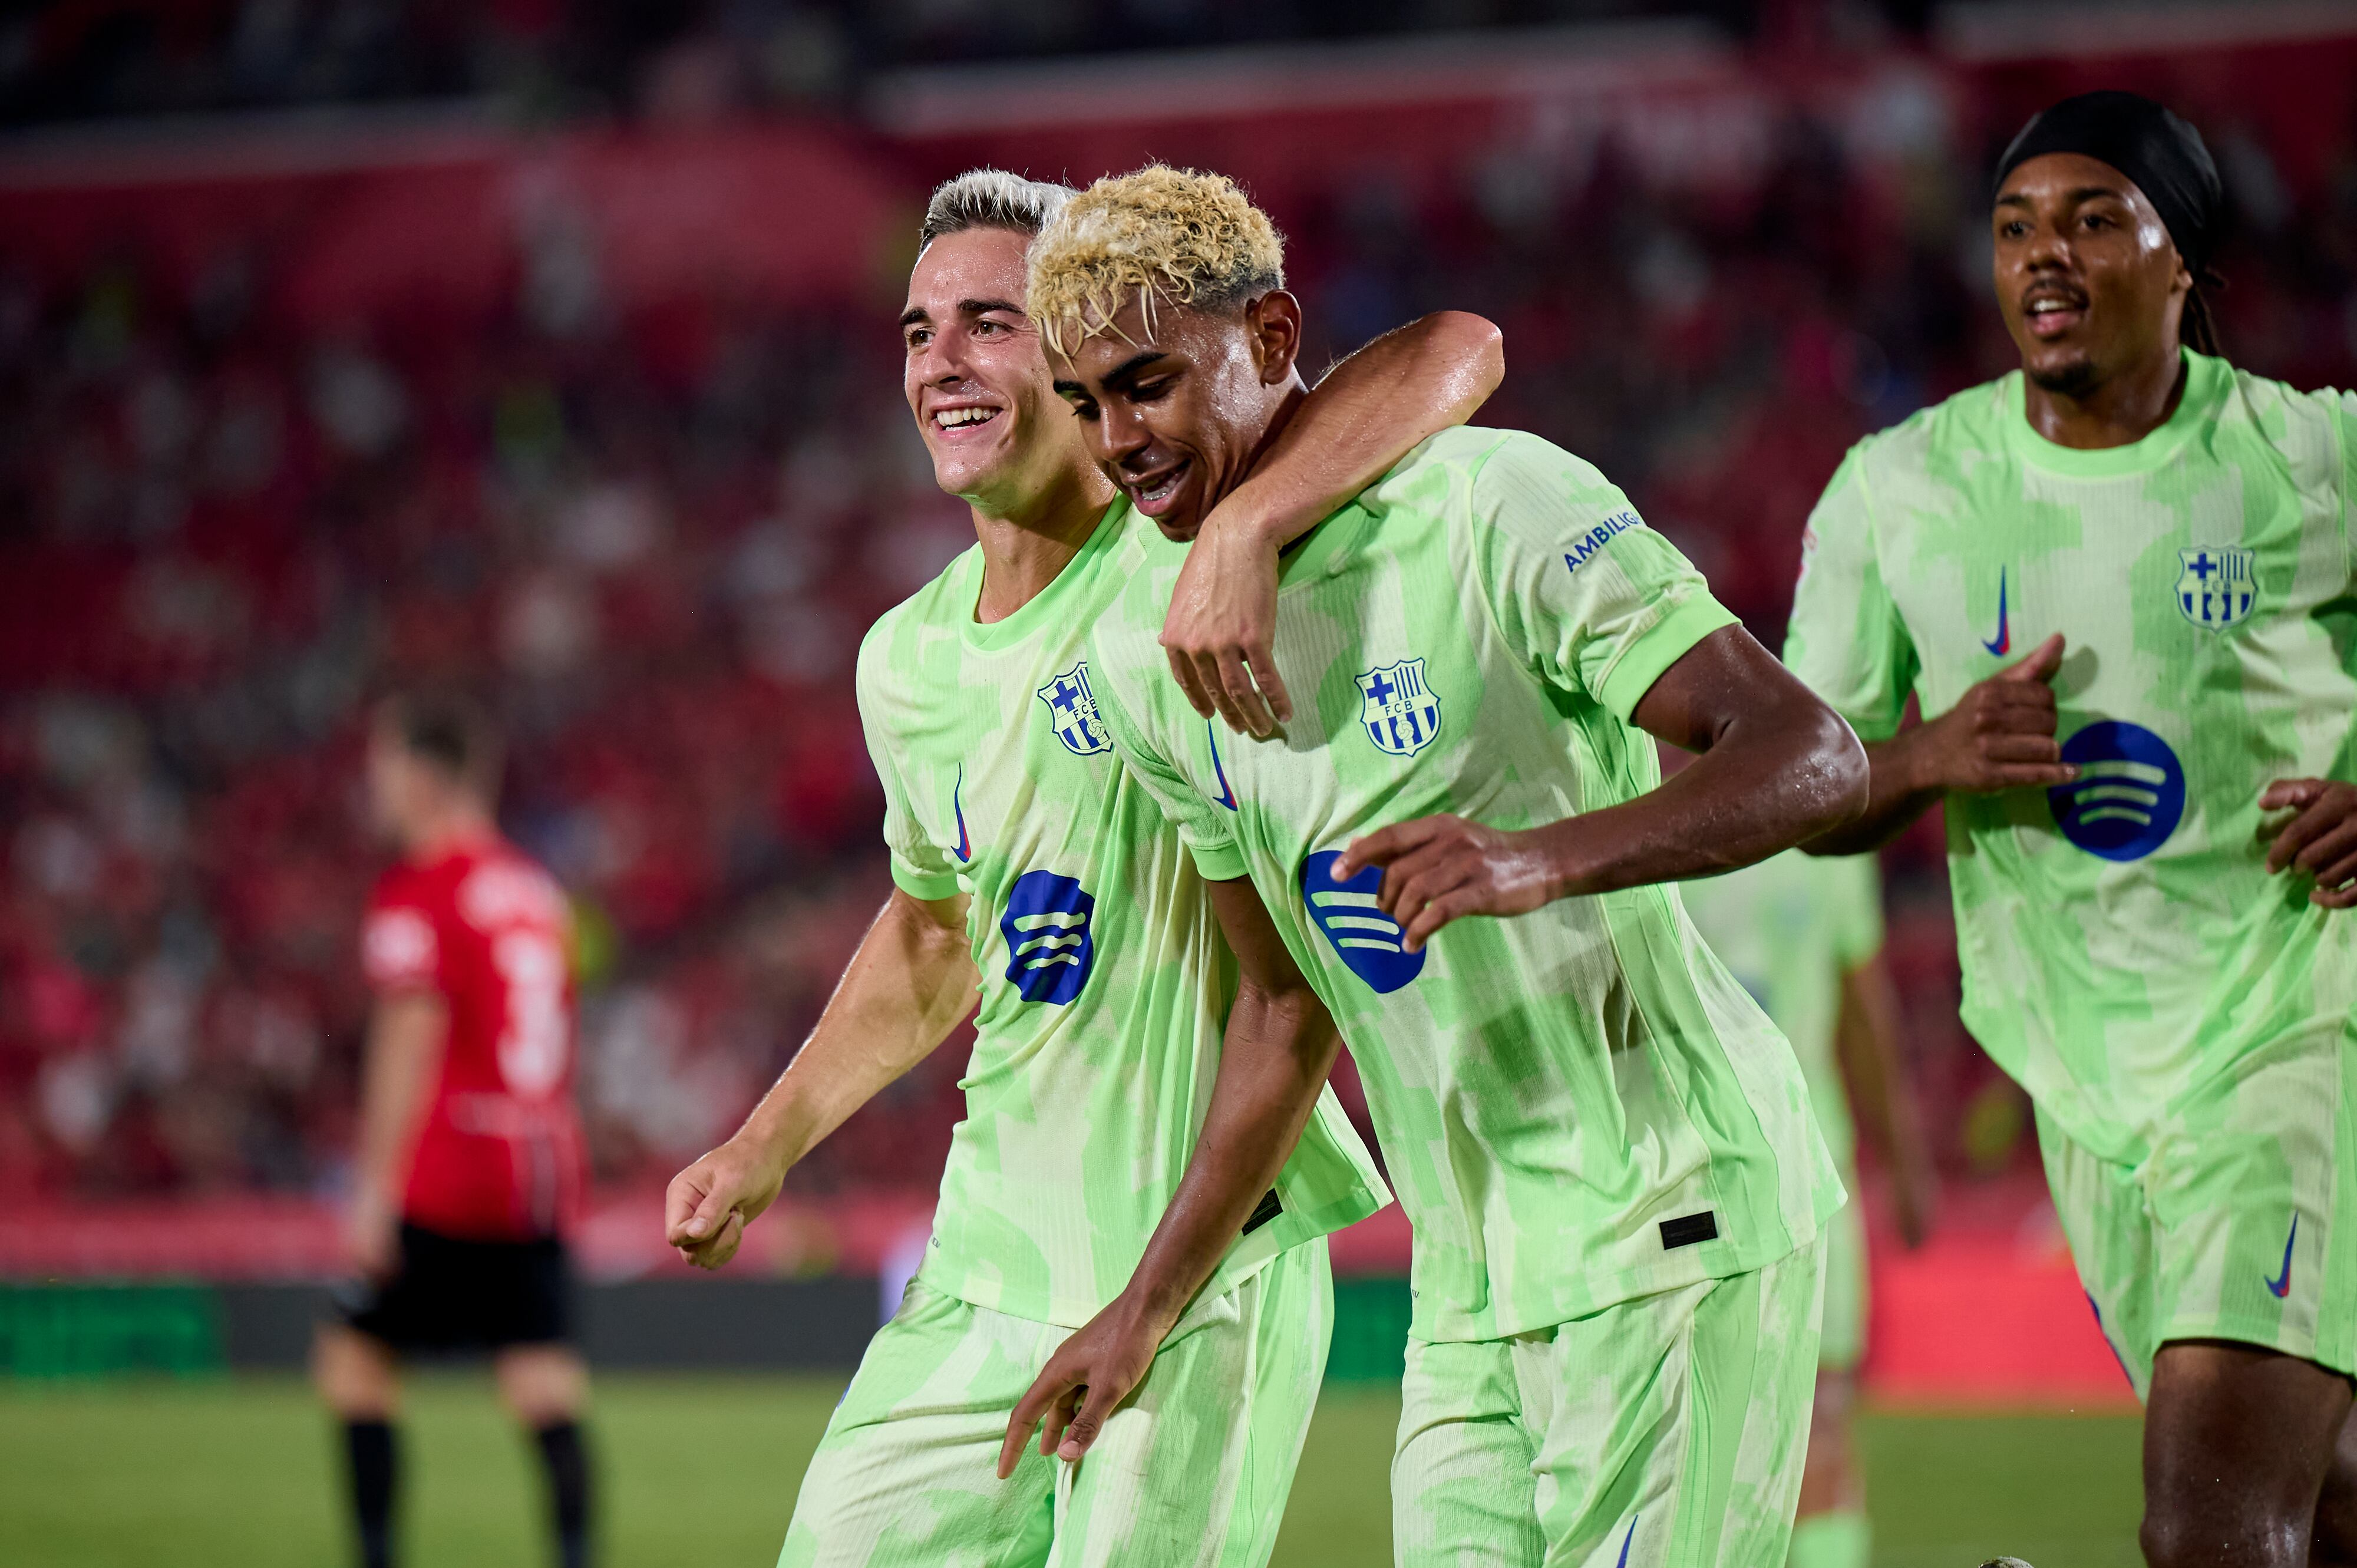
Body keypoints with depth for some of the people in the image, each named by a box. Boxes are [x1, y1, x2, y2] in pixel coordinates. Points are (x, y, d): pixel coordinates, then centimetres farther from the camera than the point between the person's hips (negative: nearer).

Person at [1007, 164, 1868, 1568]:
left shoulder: (1496, 508, -13)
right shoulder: (1145, 654, 9)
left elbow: (1814, 759, -19)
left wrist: (1540, 859, -34)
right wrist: (1147, 1310, 18)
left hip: (1669, 1223, -7)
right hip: (1470, 1279, 7)